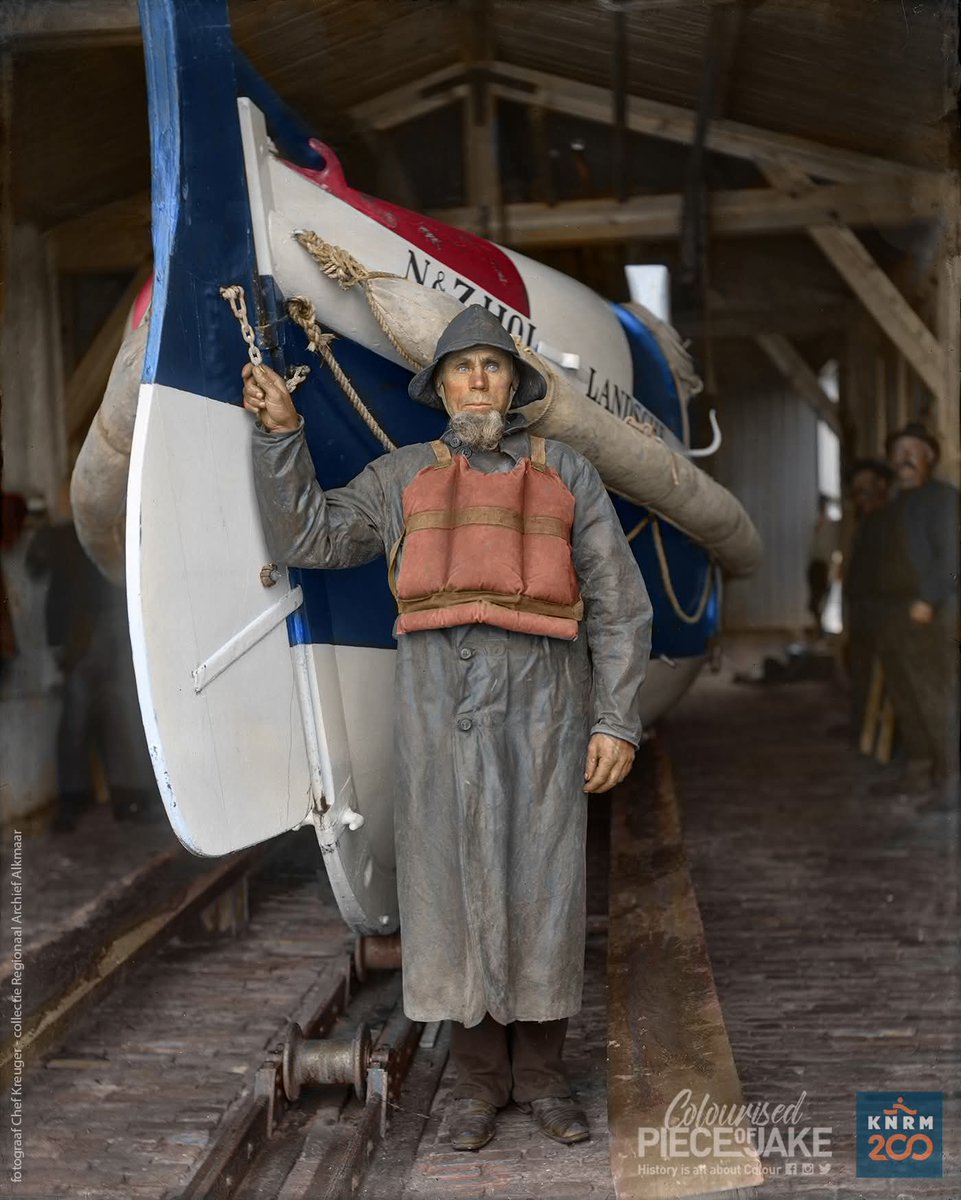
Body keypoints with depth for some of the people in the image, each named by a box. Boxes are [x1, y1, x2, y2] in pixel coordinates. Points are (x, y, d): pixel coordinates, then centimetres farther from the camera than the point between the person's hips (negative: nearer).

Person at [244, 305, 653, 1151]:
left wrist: (618, 723, -4)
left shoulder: (568, 475, 8)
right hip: (441, 699, 1)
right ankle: (481, 1078, 17)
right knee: (457, 884, 2)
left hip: (540, 702, 0)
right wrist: (281, 430, -7)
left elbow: (619, 607, 5)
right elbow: (306, 539, 3)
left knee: (542, 886, 1)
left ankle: (541, 1074, 18)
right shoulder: (404, 478, 12)